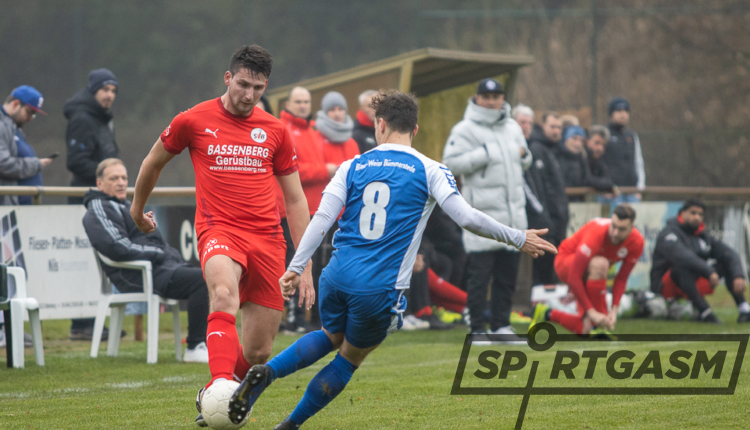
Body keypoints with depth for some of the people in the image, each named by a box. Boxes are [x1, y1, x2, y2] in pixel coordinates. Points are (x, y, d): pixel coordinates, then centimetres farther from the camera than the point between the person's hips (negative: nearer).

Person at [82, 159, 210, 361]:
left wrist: (172, 257, 7)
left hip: (161, 267, 10)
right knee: (202, 279, -24)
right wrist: (158, 253, -12)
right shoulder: (98, 209, -4)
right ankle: (195, 348, -23)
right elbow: (119, 249, -17)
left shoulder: (125, 206, 29)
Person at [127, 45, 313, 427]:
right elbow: (153, 163, 20)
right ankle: (220, 384, -52)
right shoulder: (193, 121, 2)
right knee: (224, 294, -38)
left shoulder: (275, 131, 10)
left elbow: (295, 199, 15)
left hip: (267, 238, 3)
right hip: (218, 229, -3)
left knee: (258, 353, 1)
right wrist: (137, 209, 33)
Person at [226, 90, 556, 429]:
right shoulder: (429, 171, 1)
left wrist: (295, 268, 3)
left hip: (337, 277, 3)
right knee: (350, 358, 19)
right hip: (381, 289, -3)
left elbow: (322, 218, 1)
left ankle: (265, 373, 7)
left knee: (332, 337, 30)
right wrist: (518, 239, 5)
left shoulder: (353, 167, 8)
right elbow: (467, 217, -6)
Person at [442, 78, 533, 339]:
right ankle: (478, 329, -1)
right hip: (483, 210, -7)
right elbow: (451, 162, -14)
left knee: (508, 274, 9)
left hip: (513, 210, 7)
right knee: (479, 273, -6)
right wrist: (484, 154, -18)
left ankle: (501, 325, 17)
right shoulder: (465, 129, -4)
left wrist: (524, 156, 6)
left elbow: (524, 161, 29)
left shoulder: (512, 127, 18)